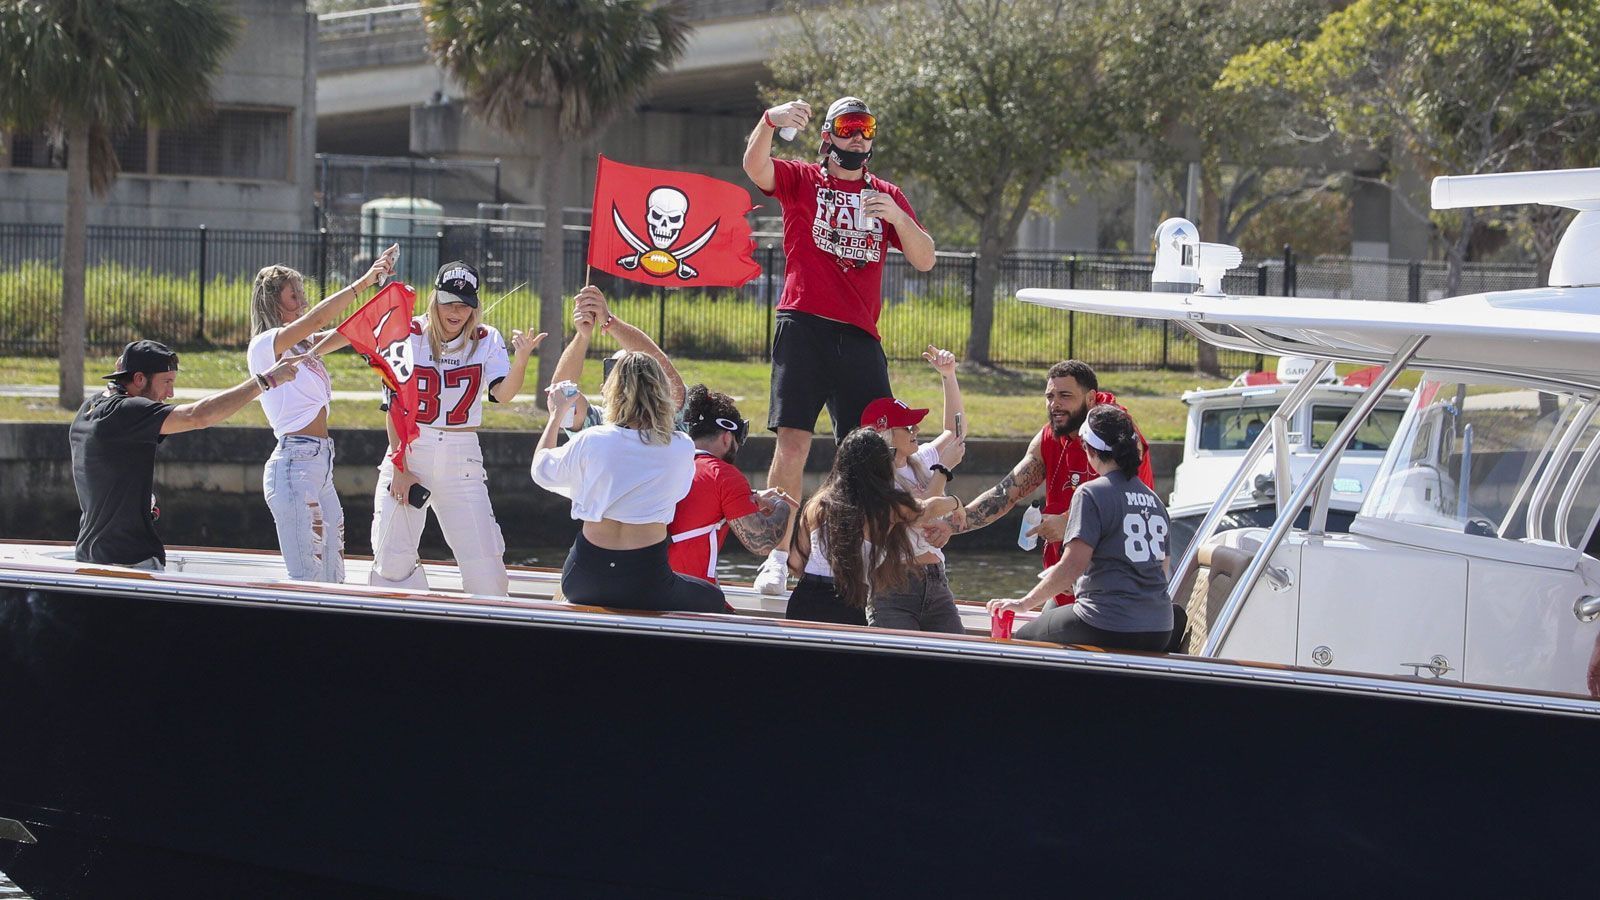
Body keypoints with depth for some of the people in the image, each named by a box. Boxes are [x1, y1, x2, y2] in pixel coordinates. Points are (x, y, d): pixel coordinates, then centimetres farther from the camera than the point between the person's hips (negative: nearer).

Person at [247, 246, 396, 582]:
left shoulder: (302, 346, 18)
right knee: (307, 579, -13)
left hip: (320, 467, 9)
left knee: (333, 579, 7)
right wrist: (362, 283, -16)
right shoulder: (264, 345, -6)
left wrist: (382, 285, 3)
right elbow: (316, 318, -19)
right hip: (294, 464, -9)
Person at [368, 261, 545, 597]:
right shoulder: (410, 336, -2)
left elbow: (503, 394, -15)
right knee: (392, 557, -4)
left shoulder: (487, 340, 1)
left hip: (461, 459, 0)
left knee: (484, 562, -6)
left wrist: (521, 357, -34)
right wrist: (399, 466, -7)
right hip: (408, 451, 0)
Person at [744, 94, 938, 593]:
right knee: (793, 441, -11)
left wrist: (896, 216, -7)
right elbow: (754, 165, -11)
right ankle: (778, 556, -7)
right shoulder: (801, 179, 10)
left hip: (860, 336, 3)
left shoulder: (886, 195, 18)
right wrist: (770, 121, -30)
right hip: (804, 326, -3)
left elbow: (924, 260, 11)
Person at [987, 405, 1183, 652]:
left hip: (1107, 631, -7)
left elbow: (1073, 565, -16)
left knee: (1023, 638, 10)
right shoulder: (1153, 499, 15)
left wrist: (1024, 603, -7)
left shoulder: (1093, 494, -8)